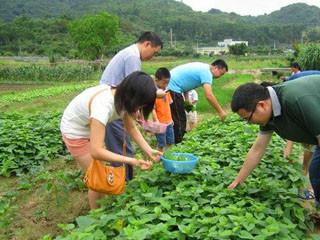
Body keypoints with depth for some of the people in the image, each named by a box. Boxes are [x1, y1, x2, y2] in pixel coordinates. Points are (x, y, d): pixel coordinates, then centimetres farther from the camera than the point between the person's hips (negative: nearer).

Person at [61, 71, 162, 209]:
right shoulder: (103, 105, -41)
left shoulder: (123, 98, -17)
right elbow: (96, 151, -45)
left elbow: (131, 128, -5)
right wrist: (131, 161, -45)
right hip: (75, 132, -7)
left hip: (91, 127, 7)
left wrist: (149, 151, -18)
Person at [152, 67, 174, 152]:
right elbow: (152, 109, -19)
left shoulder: (166, 91, 6)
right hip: (160, 124, -7)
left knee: (170, 142, 16)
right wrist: (156, 121, -25)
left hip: (169, 122, 7)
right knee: (161, 144, 3)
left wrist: (170, 119, 17)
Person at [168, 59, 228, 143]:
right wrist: (220, 112, -18)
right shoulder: (206, 72, -15)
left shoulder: (203, 67, 15)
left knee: (179, 119, 17)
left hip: (169, 85, 10)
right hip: (172, 88, -10)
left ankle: (175, 142, 26)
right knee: (179, 120, -5)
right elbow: (209, 95, -24)